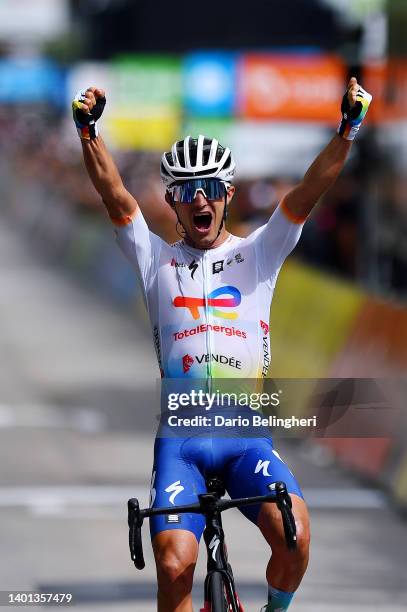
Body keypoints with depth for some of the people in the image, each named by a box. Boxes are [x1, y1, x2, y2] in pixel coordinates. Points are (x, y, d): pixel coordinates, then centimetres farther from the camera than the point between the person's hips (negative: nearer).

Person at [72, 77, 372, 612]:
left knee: (295, 537, -23)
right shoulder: (156, 259, 11)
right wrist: (88, 131, -18)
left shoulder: (258, 255, 11)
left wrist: (347, 131, -17)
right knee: (175, 567, -18)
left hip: (247, 434, 0)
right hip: (180, 439, 0)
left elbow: (308, 193, -3)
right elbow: (115, 196, -3)